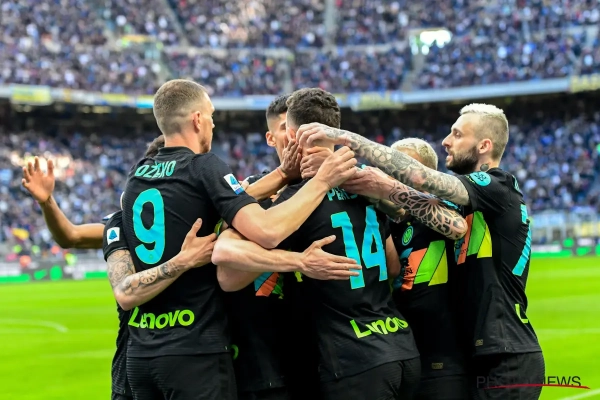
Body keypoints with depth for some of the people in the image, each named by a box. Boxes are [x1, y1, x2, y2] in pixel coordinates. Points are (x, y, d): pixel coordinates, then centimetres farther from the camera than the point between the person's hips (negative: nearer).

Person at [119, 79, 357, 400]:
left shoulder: (137, 175, 10)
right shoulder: (203, 167, -9)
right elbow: (266, 232, -21)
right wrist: (322, 182, -13)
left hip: (140, 350, 7)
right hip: (195, 349, -6)